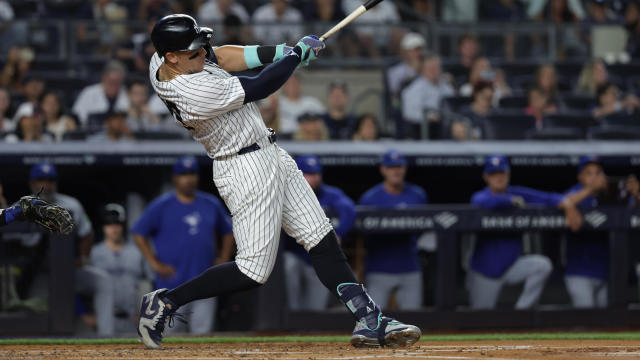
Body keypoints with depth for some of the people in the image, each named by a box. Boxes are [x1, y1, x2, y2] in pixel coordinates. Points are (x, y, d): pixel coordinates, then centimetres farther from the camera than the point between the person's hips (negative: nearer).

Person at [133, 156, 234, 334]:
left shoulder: (212, 204, 11)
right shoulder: (161, 206, -1)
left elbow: (228, 232, 23)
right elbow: (139, 234, 0)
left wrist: (223, 260, 10)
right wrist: (155, 264, -7)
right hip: (173, 285, -4)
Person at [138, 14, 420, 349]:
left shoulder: (160, 64, -4)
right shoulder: (195, 93, -30)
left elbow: (218, 57, 9)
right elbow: (261, 87, -20)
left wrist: (278, 52, -4)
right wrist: (298, 52, -5)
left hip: (271, 156, 10)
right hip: (247, 170, -10)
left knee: (322, 240, 8)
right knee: (253, 270, -6)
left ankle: (369, 320, 8)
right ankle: (165, 302, 7)